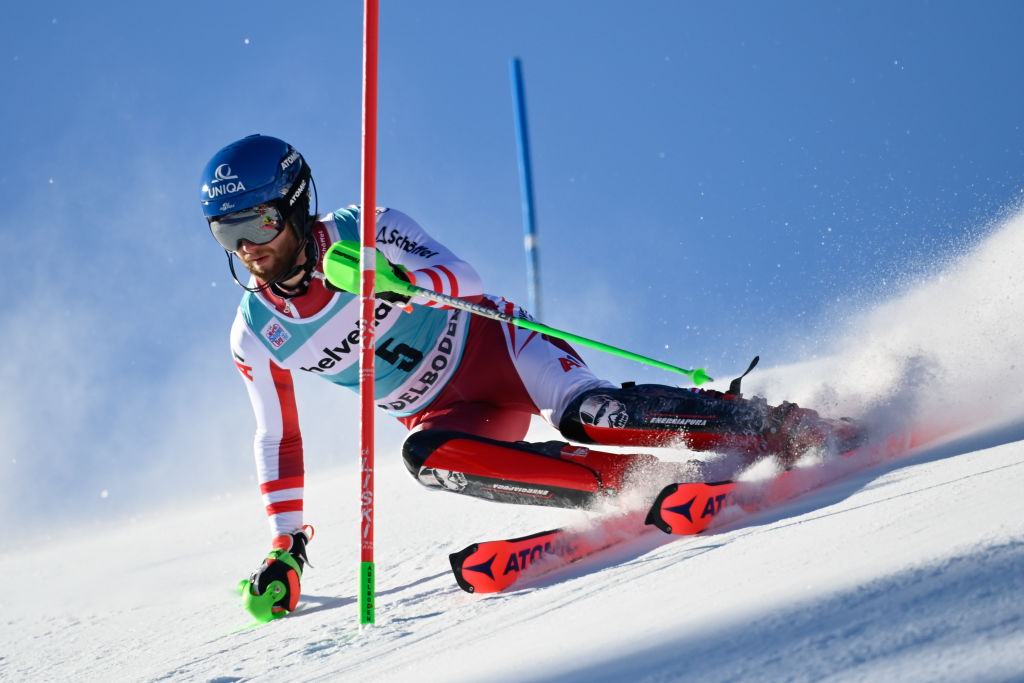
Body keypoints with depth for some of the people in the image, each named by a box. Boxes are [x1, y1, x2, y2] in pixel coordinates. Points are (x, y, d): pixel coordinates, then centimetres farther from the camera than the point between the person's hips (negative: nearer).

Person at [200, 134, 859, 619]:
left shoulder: (364, 232, -15)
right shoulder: (256, 336, -3)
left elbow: (460, 274, -25)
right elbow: (278, 440, 8)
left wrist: (409, 282, -47)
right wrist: (285, 548, 4)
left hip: (494, 347, -4)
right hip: (449, 415, 4)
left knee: (590, 414, -31)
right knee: (425, 458, -31)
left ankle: (775, 425, -20)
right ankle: (641, 484, -33)